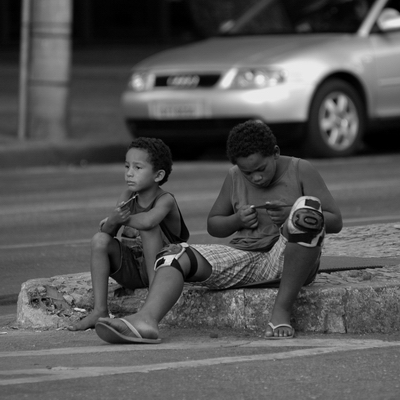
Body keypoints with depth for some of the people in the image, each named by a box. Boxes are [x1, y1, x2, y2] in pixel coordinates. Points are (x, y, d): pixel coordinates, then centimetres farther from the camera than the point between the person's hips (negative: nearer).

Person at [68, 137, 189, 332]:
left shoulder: (165, 200, -17)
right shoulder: (128, 196, 2)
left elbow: (148, 220, -41)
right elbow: (107, 231, -4)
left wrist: (123, 219, -22)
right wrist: (112, 220, -27)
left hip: (159, 269, -6)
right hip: (130, 271, 6)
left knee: (147, 227, -29)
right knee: (100, 240, -17)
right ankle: (100, 311, -18)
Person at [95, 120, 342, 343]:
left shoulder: (301, 171, -1)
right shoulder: (235, 178, 10)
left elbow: (336, 222, -3)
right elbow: (213, 225, 19)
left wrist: (293, 216, -20)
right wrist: (237, 220, -4)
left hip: (289, 260, -4)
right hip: (246, 258, 4)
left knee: (307, 206, -34)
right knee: (175, 256, -16)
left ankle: (282, 311, -29)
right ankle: (147, 320, -45)